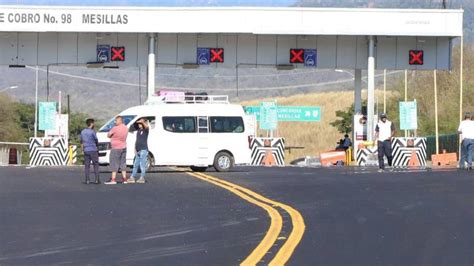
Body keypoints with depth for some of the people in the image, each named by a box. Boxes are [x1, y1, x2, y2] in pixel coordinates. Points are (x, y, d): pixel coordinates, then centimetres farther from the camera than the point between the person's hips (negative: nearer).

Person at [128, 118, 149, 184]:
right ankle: (132, 178, 15)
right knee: (135, 165, 11)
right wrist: (135, 149, 11)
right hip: (138, 151, 7)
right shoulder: (138, 131, 18)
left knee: (142, 165, -6)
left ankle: (142, 178, -2)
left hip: (143, 150, -7)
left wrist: (142, 121, -30)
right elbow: (137, 140, 18)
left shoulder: (145, 130, -3)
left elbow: (146, 126, -29)